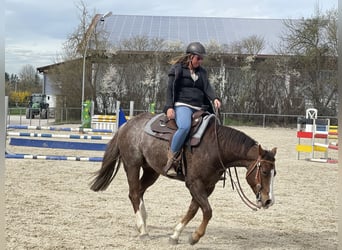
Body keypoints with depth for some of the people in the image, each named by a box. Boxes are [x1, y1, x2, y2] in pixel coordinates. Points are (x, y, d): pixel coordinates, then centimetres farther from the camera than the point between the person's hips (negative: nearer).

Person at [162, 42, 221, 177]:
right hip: (182, 105, -7)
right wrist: (169, 107, -14)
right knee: (185, 126, -36)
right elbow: (171, 88, -2)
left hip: (199, 107, 7)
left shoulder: (202, 72, 20)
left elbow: (207, 87, 7)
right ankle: (171, 161, -31)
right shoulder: (178, 68, 5)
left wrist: (215, 98, -14)